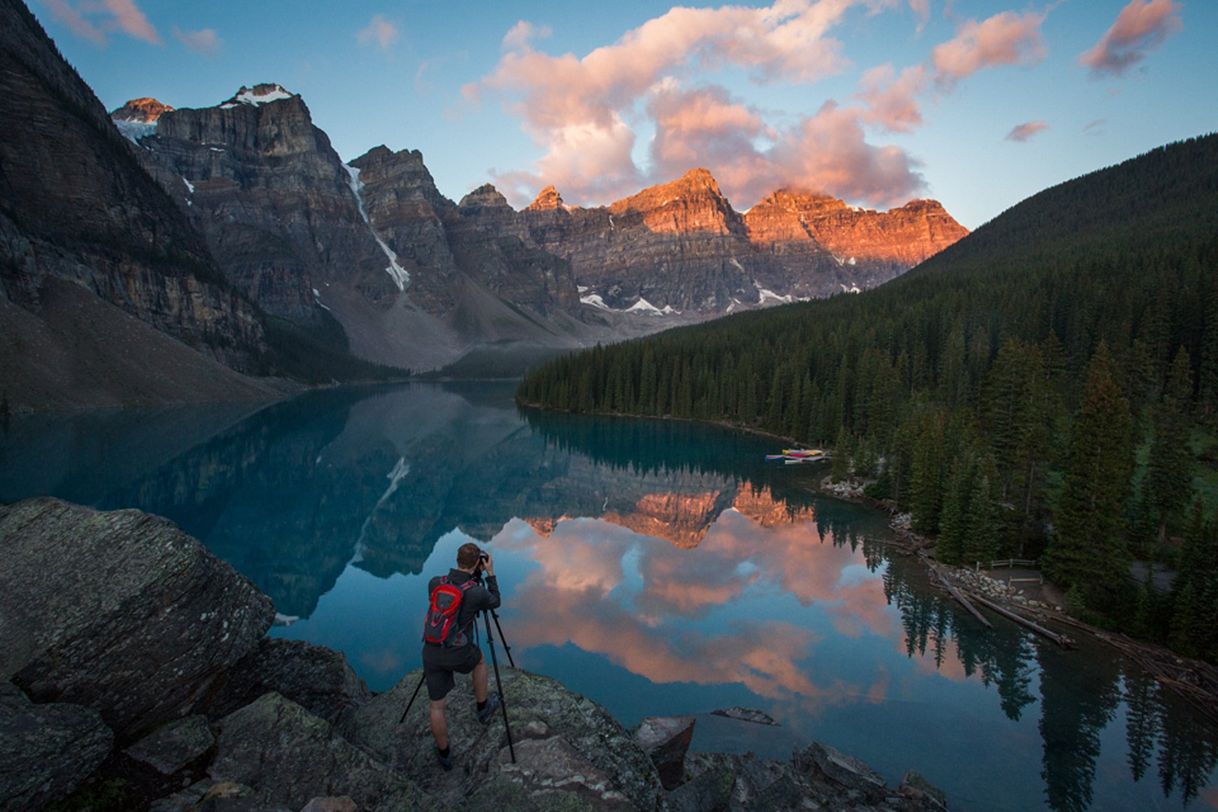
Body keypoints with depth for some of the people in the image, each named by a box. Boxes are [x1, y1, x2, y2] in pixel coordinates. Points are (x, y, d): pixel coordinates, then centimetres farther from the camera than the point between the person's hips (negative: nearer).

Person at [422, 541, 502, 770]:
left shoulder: (434, 583, -5)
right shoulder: (477, 592, -16)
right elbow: (495, 602, 6)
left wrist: (469, 575, 17)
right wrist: (491, 573, 9)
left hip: (432, 653, 3)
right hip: (458, 655, -3)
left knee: (437, 706, 18)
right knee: (479, 659, 32)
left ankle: (444, 753, 31)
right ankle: (483, 707, 44)